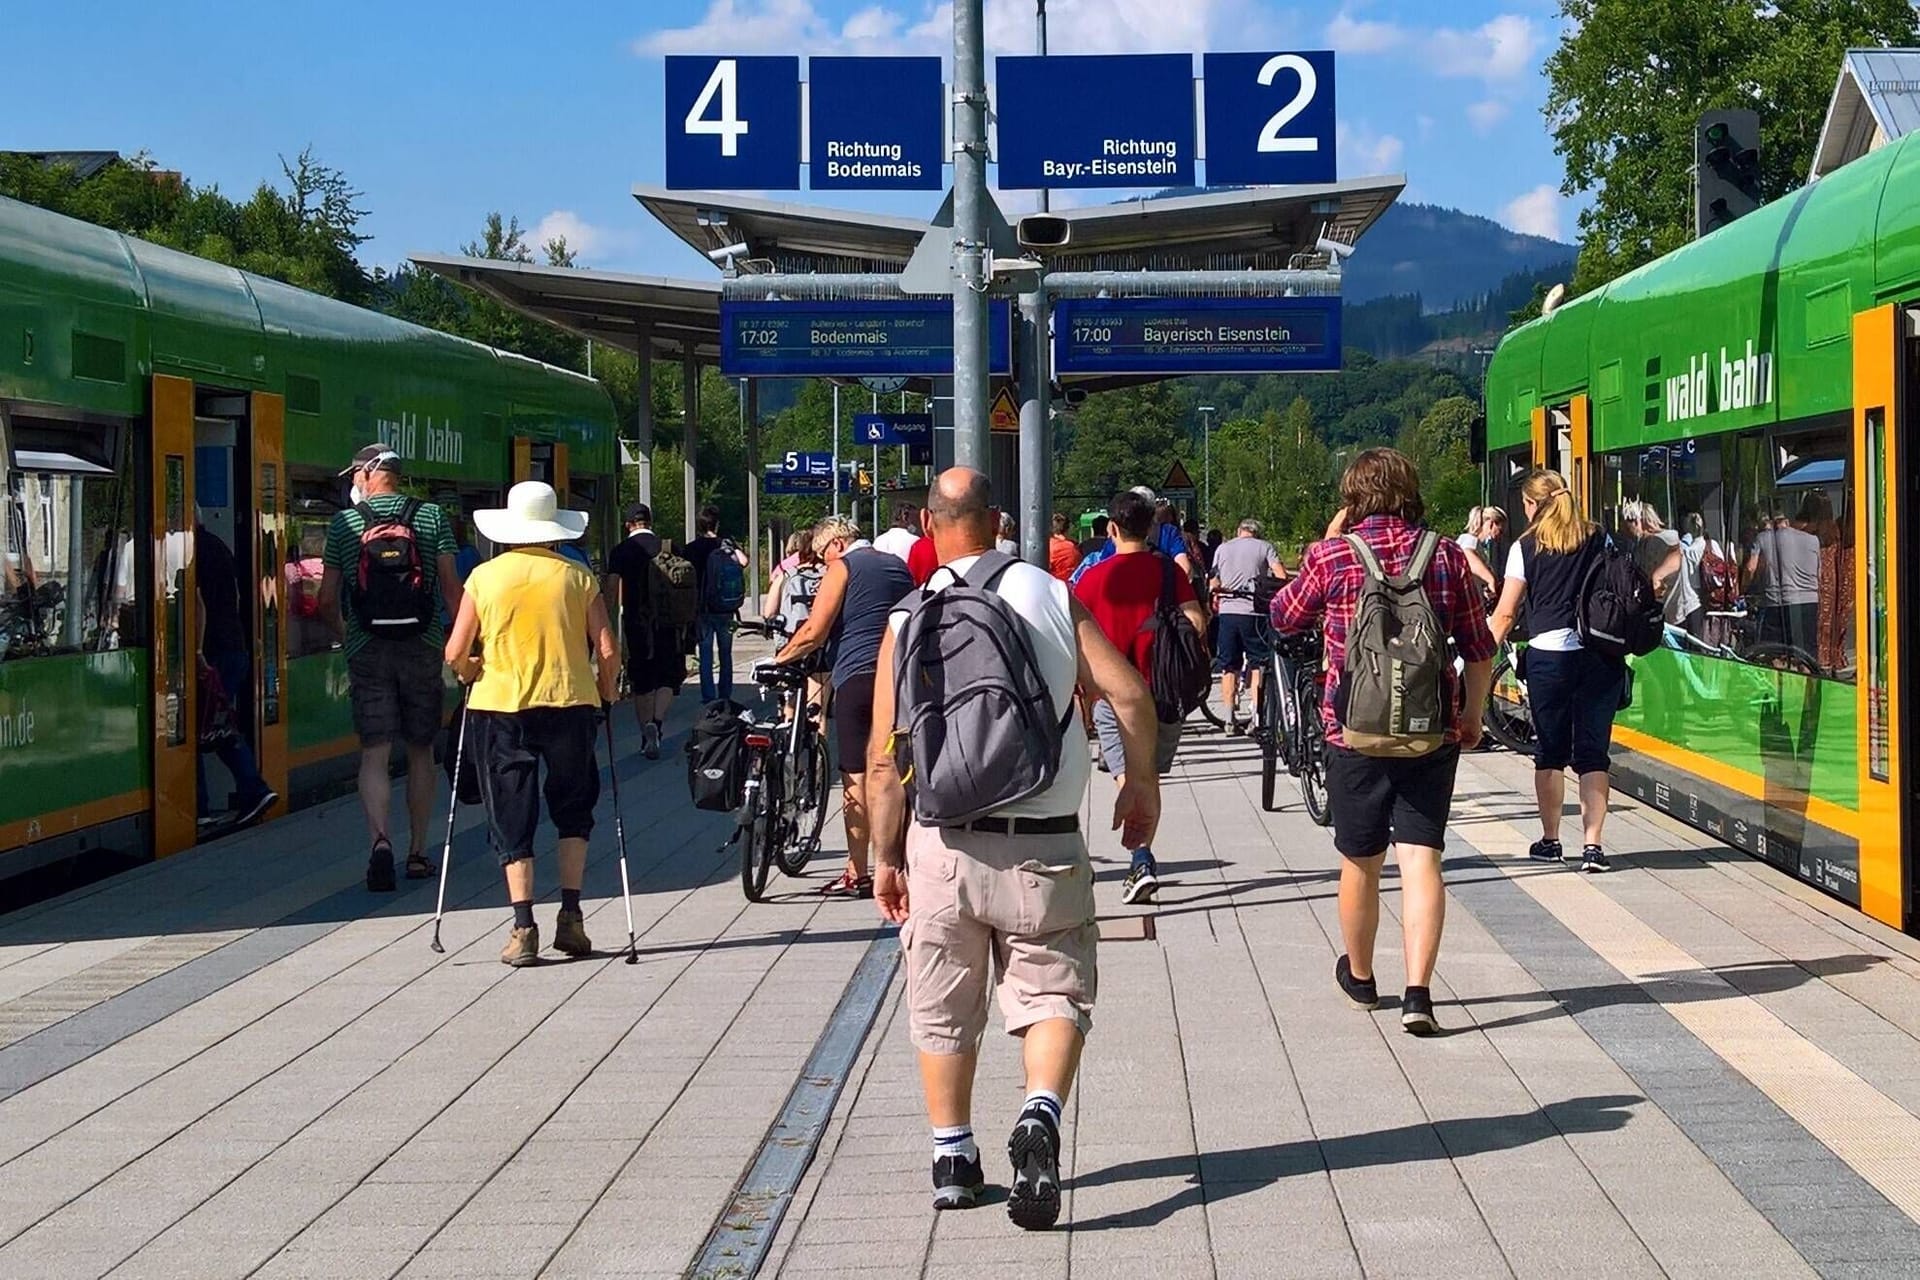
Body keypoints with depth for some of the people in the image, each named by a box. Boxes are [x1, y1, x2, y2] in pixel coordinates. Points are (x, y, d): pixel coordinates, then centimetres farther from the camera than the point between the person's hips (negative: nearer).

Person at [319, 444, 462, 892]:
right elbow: (451, 588, -3)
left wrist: (343, 633, 22)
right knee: (420, 753, 13)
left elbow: (328, 599, 4)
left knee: (374, 753, -2)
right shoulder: (432, 518, 3)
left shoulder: (344, 523, 2)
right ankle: (417, 851, 18)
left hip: (367, 649, -1)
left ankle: (379, 838, -23)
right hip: (422, 646, 1)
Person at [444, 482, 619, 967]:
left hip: (499, 706, 0)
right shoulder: (578, 577, 1)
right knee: (573, 810, 17)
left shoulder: (484, 577, 2)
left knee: (512, 819, 5)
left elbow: (456, 654, -1)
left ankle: (523, 928, -3)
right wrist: (604, 693, 16)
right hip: (569, 703, 0)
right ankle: (571, 917, 9)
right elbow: (608, 653, -3)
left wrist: (471, 675, 21)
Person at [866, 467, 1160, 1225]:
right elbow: (1129, 694, -7)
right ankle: (1040, 1115, -18)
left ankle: (953, 1162, 21)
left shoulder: (907, 621, -2)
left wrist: (885, 856, 6)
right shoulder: (1051, 597, -1)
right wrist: (1142, 784, 8)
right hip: (1043, 845, 0)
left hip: (942, 843, 1)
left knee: (942, 1013, 15)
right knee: (1054, 994, 8)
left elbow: (884, 759, -4)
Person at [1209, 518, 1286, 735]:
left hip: (1227, 611, 3)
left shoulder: (1222, 548, 13)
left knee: (1229, 667, 8)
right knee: (1258, 665, 2)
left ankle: (1230, 719, 7)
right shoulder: (1264, 547, 4)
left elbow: (1213, 583, 12)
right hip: (1253, 612, -3)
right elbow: (1281, 577, -7)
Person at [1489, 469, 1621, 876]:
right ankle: (1592, 844, -6)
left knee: (1550, 751, 11)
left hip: (1548, 653, -2)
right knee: (1594, 751, 3)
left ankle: (1550, 841, 18)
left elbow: (1506, 611, -1)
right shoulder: (1598, 540, 8)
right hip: (1600, 652, 2)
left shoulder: (1526, 547, 0)